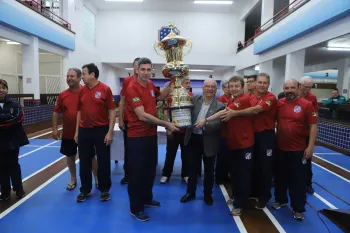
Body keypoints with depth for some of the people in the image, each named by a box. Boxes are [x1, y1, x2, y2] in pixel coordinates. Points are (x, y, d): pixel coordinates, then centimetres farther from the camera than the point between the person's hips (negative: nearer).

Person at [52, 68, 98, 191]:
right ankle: (73, 179, 34)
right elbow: (56, 112, 8)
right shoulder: (63, 95, 2)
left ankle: (97, 179, 24)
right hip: (68, 133, 4)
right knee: (70, 156, 16)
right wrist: (54, 128, 3)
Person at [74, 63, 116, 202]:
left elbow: (112, 111, -7)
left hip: (101, 130, -4)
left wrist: (110, 132, -12)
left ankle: (104, 190, 23)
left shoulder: (105, 89, -8)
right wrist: (77, 131, 10)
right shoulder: (82, 90, 6)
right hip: (84, 131, 4)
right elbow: (79, 111, 13)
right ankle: (85, 190, 27)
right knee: (84, 162, 11)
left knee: (103, 162, 6)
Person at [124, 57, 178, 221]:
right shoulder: (132, 88, -19)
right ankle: (135, 208, 21)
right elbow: (142, 115, -25)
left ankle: (147, 199, 40)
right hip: (137, 136, -8)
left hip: (151, 134, 8)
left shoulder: (151, 85, 5)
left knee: (150, 169, 20)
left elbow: (160, 97, 27)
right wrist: (166, 124, -22)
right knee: (136, 171, 4)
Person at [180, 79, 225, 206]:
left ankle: (208, 194, 33)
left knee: (209, 170, 14)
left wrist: (205, 122, -30)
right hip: (193, 138, 2)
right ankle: (190, 192, 34)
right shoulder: (194, 99, 2)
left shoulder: (220, 106, -7)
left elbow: (218, 124, -16)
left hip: (209, 141, -2)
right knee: (192, 167, 15)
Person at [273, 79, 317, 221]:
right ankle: (280, 200, 38)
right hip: (280, 148, 4)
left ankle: (298, 209, 23)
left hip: (299, 150, -3)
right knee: (281, 177, 18)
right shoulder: (279, 104, 1)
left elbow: (313, 126, -9)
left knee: (298, 180, 7)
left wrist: (310, 146, -13)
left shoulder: (307, 104, -9)